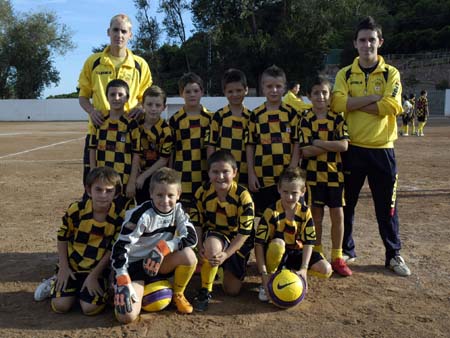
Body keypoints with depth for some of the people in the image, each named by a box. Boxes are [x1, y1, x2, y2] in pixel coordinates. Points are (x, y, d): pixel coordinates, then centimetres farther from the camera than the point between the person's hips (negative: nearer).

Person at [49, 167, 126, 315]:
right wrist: (63, 268, -5)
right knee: (60, 305, -11)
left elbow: (114, 249, -8)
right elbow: (62, 238, 1)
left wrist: (94, 275, -11)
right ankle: (59, 282, 19)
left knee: (91, 308, -17)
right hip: (70, 265, 1)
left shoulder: (120, 216, -15)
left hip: (97, 269, -1)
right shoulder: (76, 209, -13)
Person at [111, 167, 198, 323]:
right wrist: (124, 284, -31)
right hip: (133, 265, -4)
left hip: (159, 263, 4)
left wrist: (164, 247, -28)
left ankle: (178, 295, 2)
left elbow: (191, 238, -16)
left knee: (189, 255, -26)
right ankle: (119, 293, 13)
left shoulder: (177, 210, -6)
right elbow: (120, 248, -23)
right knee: (127, 316, -23)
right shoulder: (142, 214, -22)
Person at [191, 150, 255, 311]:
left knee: (232, 290, 1)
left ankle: (226, 267, 37)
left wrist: (226, 254, -28)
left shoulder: (243, 196, -22)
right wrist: (200, 248, -19)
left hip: (237, 241, 0)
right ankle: (205, 291, -17)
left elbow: (245, 232, -20)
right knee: (212, 245, -40)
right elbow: (196, 223, -5)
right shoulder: (202, 192, -14)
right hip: (212, 235, 0)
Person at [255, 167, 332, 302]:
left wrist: (304, 269, -25)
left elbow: (308, 243, -12)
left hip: (296, 253, 4)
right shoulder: (271, 212, -21)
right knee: (278, 243, -38)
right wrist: (264, 273, -31)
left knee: (326, 270, -12)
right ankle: (266, 284, -17)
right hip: (276, 253, -4)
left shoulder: (305, 212, -10)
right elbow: (259, 243, -24)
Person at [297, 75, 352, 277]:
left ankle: (337, 257, 17)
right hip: (313, 174, -1)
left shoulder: (338, 118, 0)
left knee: (338, 215, 3)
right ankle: (317, 255, 22)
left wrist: (318, 142, -15)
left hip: (335, 173, 1)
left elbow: (344, 145, -13)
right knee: (316, 216, 8)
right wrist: (331, 145, -14)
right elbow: (305, 151, -12)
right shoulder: (306, 120, -2)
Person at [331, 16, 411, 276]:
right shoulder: (345, 74, 4)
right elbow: (338, 104, -15)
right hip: (352, 148, 1)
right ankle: (346, 250, 27)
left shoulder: (391, 74, 2)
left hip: (382, 150, -1)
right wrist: (374, 98, -16)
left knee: (387, 206, 7)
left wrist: (354, 104, -12)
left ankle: (394, 255, 24)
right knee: (346, 204, 10)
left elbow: (391, 107, -15)